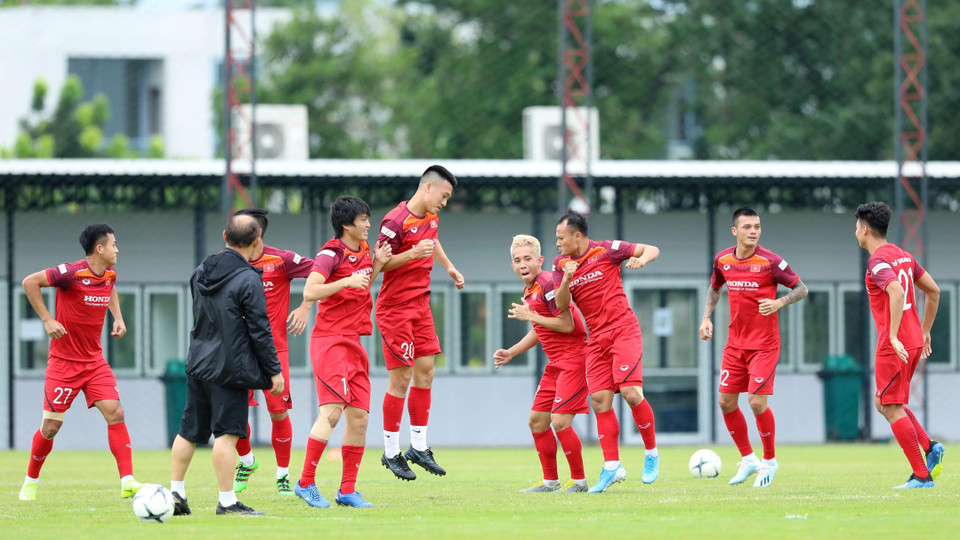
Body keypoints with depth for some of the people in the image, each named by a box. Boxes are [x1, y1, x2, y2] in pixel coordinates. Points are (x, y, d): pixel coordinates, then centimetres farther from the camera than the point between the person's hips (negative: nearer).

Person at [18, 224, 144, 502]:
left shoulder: (110, 274, 3)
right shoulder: (72, 273, -19)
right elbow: (30, 282, -16)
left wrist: (118, 317, 11)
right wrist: (46, 319, -19)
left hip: (95, 361, 6)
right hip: (63, 361, -5)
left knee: (115, 413, -11)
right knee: (51, 426, 0)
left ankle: (128, 482, -14)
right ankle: (30, 482, 22)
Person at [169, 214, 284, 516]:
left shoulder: (201, 272, 8)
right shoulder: (248, 281, -14)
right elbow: (260, 331, -12)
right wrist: (274, 371, -5)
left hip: (198, 364, 7)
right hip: (230, 366, -7)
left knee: (189, 431, 12)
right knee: (227, 432, -5)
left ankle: (175, 492, 16)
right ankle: (227, 500, -3)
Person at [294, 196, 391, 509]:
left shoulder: (364, 250, 15)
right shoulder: (332, 254, -10)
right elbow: (309, 292, -21)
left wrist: (377, 265, 14)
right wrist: (348, 281, -27)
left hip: (354, 342, 8)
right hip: (330, 340, -8)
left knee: (359, 416, 4)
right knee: (332, 411, -18)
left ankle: (347, 490, 8)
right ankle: (306, 483, -12)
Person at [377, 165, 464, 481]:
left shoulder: (431, 217, 8)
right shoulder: (396, 221, -18)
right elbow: (379, 263, -18)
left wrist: (449, 267, 36)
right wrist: (413, 254, -29)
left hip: (420, 306, 8)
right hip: (395, 309, -8)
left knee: (425, 372, 6)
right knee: (401, 379, -6)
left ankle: (419, 448, 15)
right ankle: (391, 452, 4)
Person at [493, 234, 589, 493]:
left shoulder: (548, 283, -17)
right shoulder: (529, 291, 13)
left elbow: (567, 325, -22)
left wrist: (530, 316, -16)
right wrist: (511, 352, 21)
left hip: (573, 359, -10)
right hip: (555, 363, 10)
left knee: (560, 421, -14)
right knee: (537, 421, 10)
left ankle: (579, 480, -1)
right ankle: (550, 480, 19)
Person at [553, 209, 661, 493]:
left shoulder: (606, 250, -6)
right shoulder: (561, 264, 9)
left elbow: (652, 249, 0)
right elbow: (561, 305, 2)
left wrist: (641, 259, -22)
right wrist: (566, 279, -15)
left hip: (623, 331, -5)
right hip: (597, 339, 5)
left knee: (631, 392, -17)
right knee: (600, 400, -3)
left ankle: (651, 454, 0)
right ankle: (612, 467, 2)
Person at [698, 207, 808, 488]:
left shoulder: (770, 261, -13)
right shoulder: (722, 260, 1)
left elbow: (801, 288, -7)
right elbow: (714, 287, 22)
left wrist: (778, 303, -24)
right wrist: (706, 317, 9)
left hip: (764, 344, -5)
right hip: (735, 343, 5)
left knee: (757, 402, -12)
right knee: (726, 402, 3)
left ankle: (769, 461, 9)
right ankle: (748, 459, 21)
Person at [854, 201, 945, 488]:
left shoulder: (878, 261, -14)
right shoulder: (903, 255, 15)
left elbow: (897, 292, -32)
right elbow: (934, 291, 19)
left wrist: (893, 337, -31)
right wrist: (924, 332, 24)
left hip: (894, 346, -9)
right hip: (913, 341, 9)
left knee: (892, 408, -4)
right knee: (884, 402, 19)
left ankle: (921, 475, -6)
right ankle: (930, 447, 5)